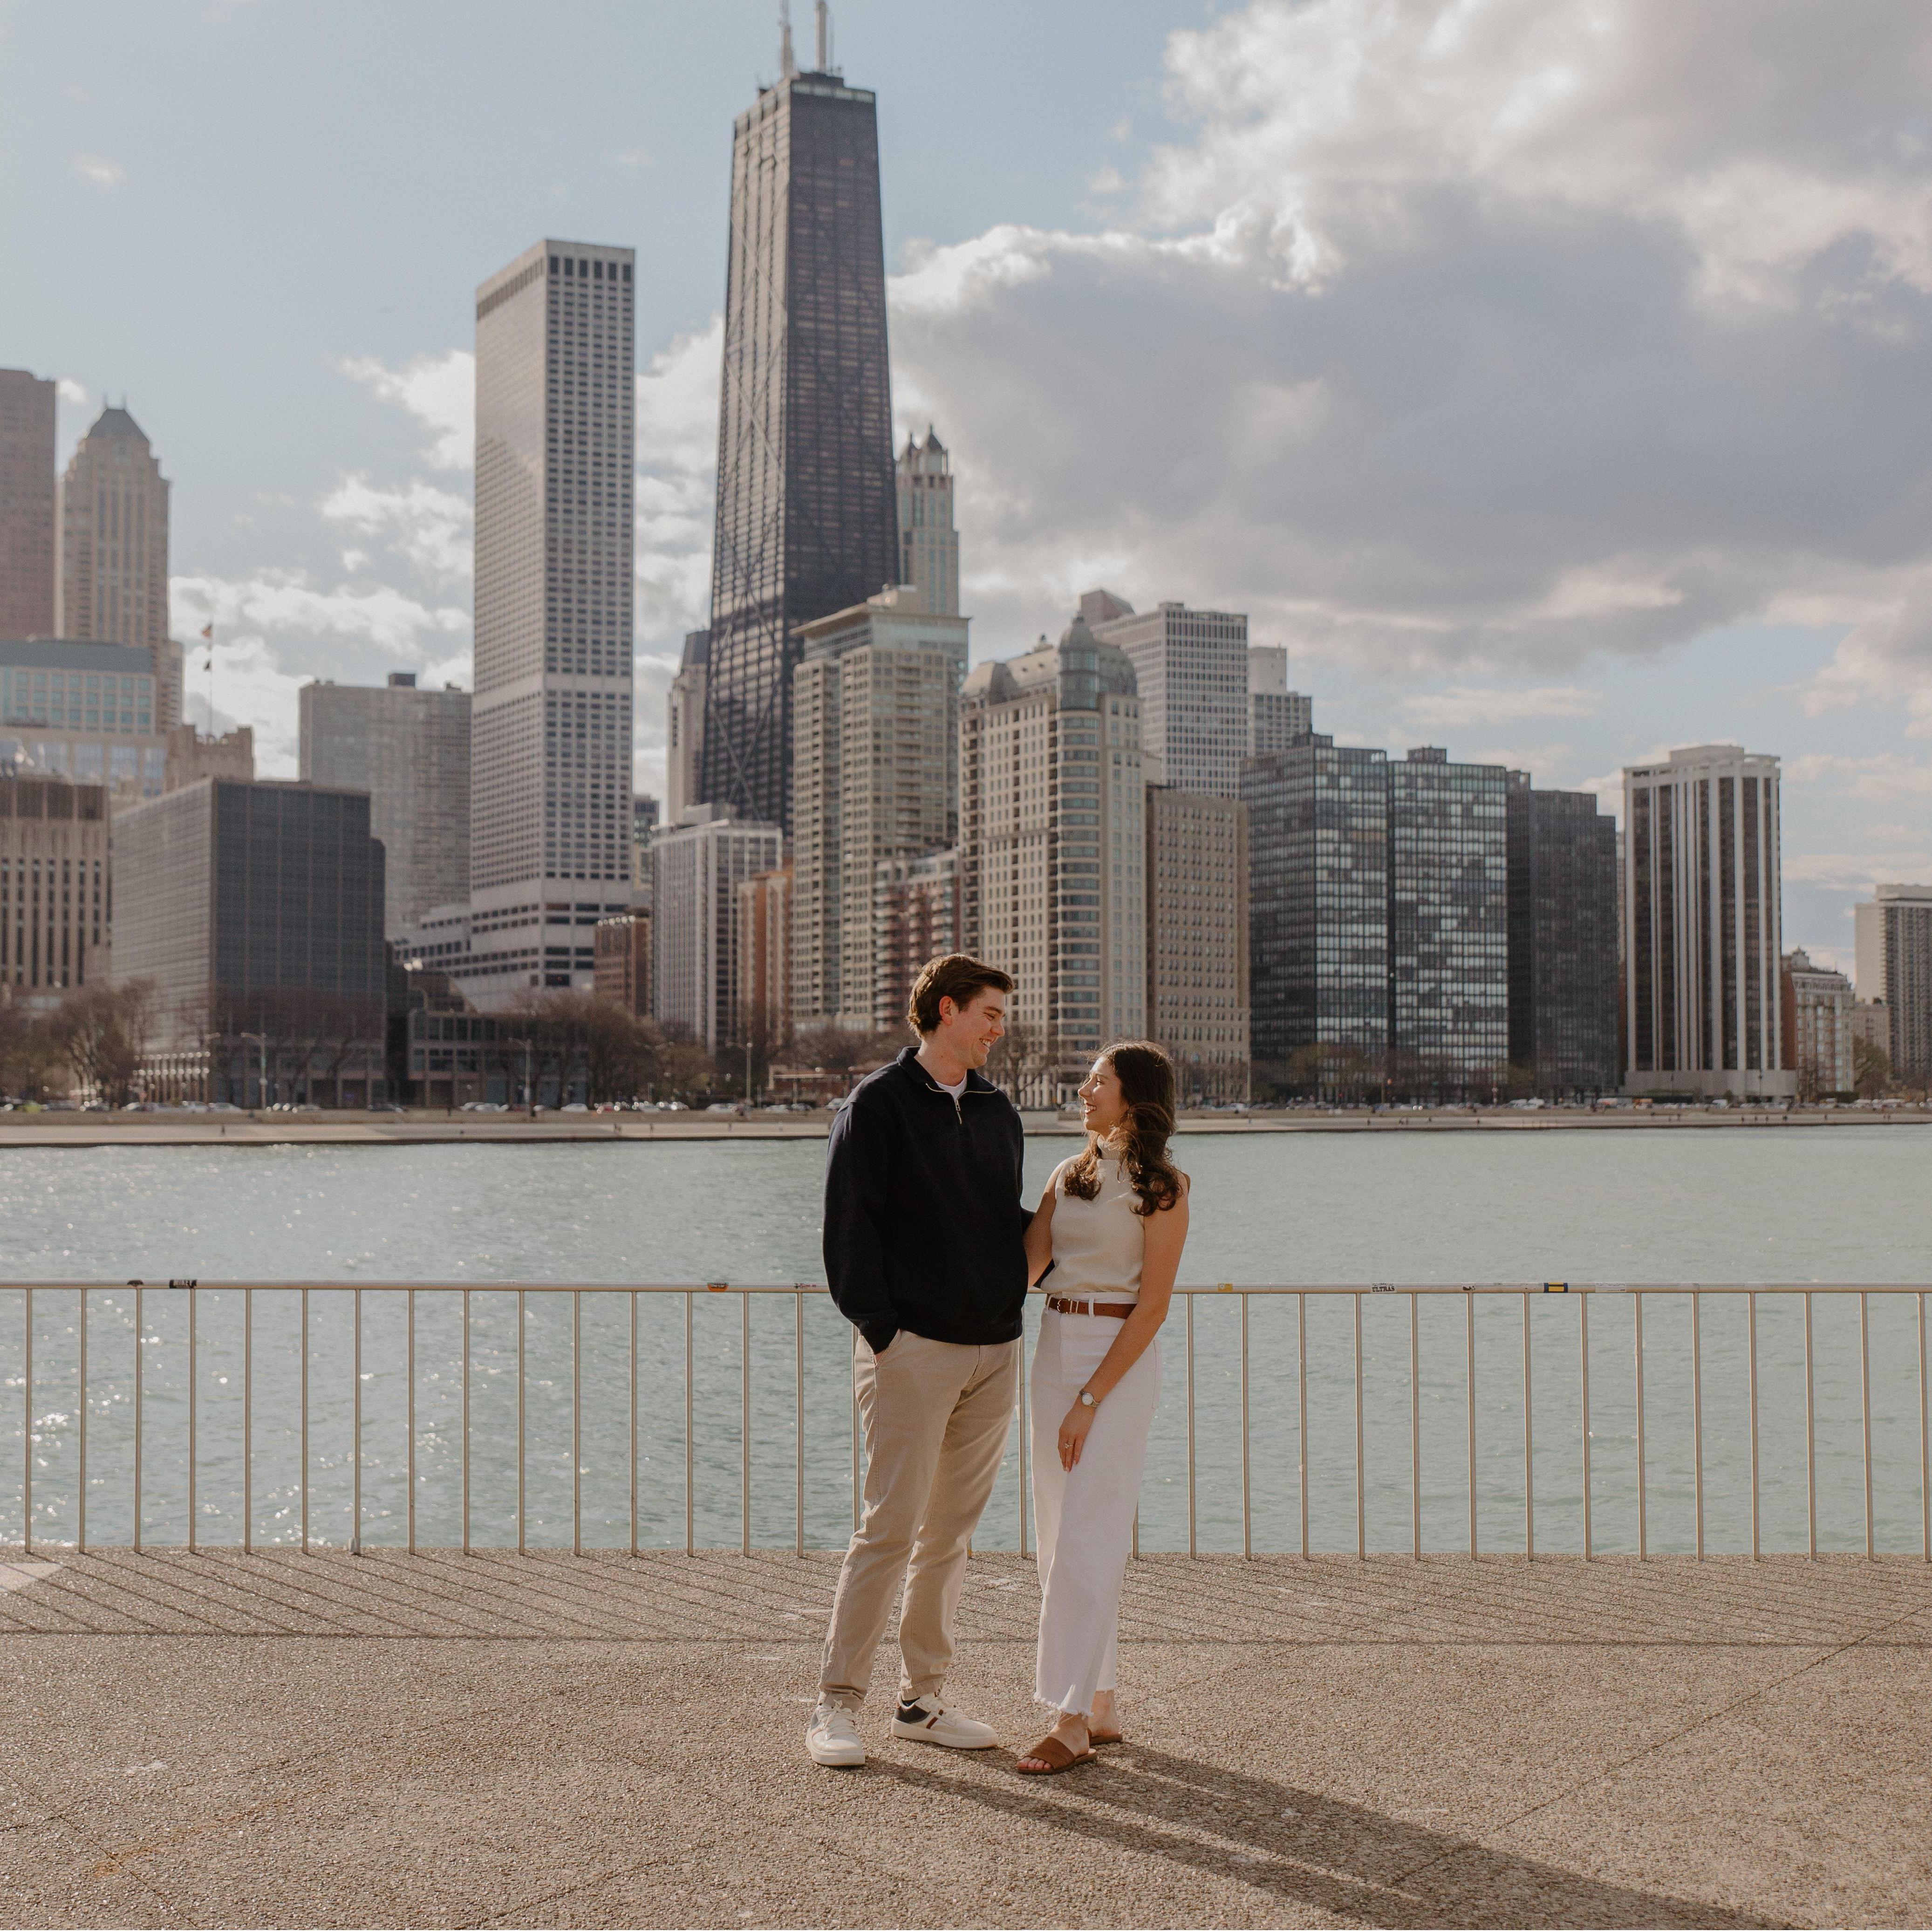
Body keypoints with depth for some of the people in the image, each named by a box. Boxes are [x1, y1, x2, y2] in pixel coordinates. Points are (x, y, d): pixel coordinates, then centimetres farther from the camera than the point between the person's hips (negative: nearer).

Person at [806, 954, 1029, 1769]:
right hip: (913, 1349, -6)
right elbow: (849, 1227, -8)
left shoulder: (997, 1110, 16)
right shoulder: (877, 1104, -4)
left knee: (950, 1534, 9)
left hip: (993, 1350, 7)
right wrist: (880, 1328, -13)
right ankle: (836, 1706, 0)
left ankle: (922, 1700, 17)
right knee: (890, 1527, -8)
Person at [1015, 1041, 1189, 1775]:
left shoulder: (1161, 1186, -9)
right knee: (1060, 1534, 9)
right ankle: (1102, 1707, 17)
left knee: (1086, 1540, -10)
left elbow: (1152, 1306, -12)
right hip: (1055, 1349, 7)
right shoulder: (1069, 1174, 11)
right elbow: (1024, 1265, 6)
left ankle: (1072, 1721, -7)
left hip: (1120, 1357, -7)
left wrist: (1090, 1400, -15)